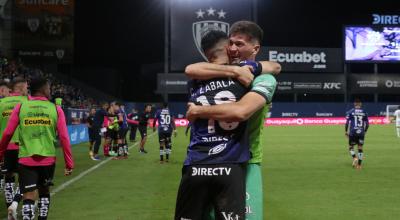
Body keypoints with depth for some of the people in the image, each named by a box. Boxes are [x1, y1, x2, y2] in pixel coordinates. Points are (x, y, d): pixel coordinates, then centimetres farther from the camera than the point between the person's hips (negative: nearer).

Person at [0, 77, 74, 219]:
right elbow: (64, 138, -3)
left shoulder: (20, 107, 1)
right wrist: (69, 163, 2)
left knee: (29, 197, -1)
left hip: (26, 159, -1)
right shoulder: (56, 109, 0)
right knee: (44, 193, 21)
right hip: (48, 159, 1)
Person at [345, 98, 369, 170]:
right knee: (360, 148, 9)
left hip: (353, 132, -2)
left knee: (351, 147, 13)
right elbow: (367, 124, 7)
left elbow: (347, 122, -5)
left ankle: (354, 158, -13)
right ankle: (359, 165, 6)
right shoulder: (364, 112, 6)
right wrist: (365, 131, 22)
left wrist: (346, 131, 6)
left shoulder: (350, 112, -1)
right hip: (361, 133, 2)